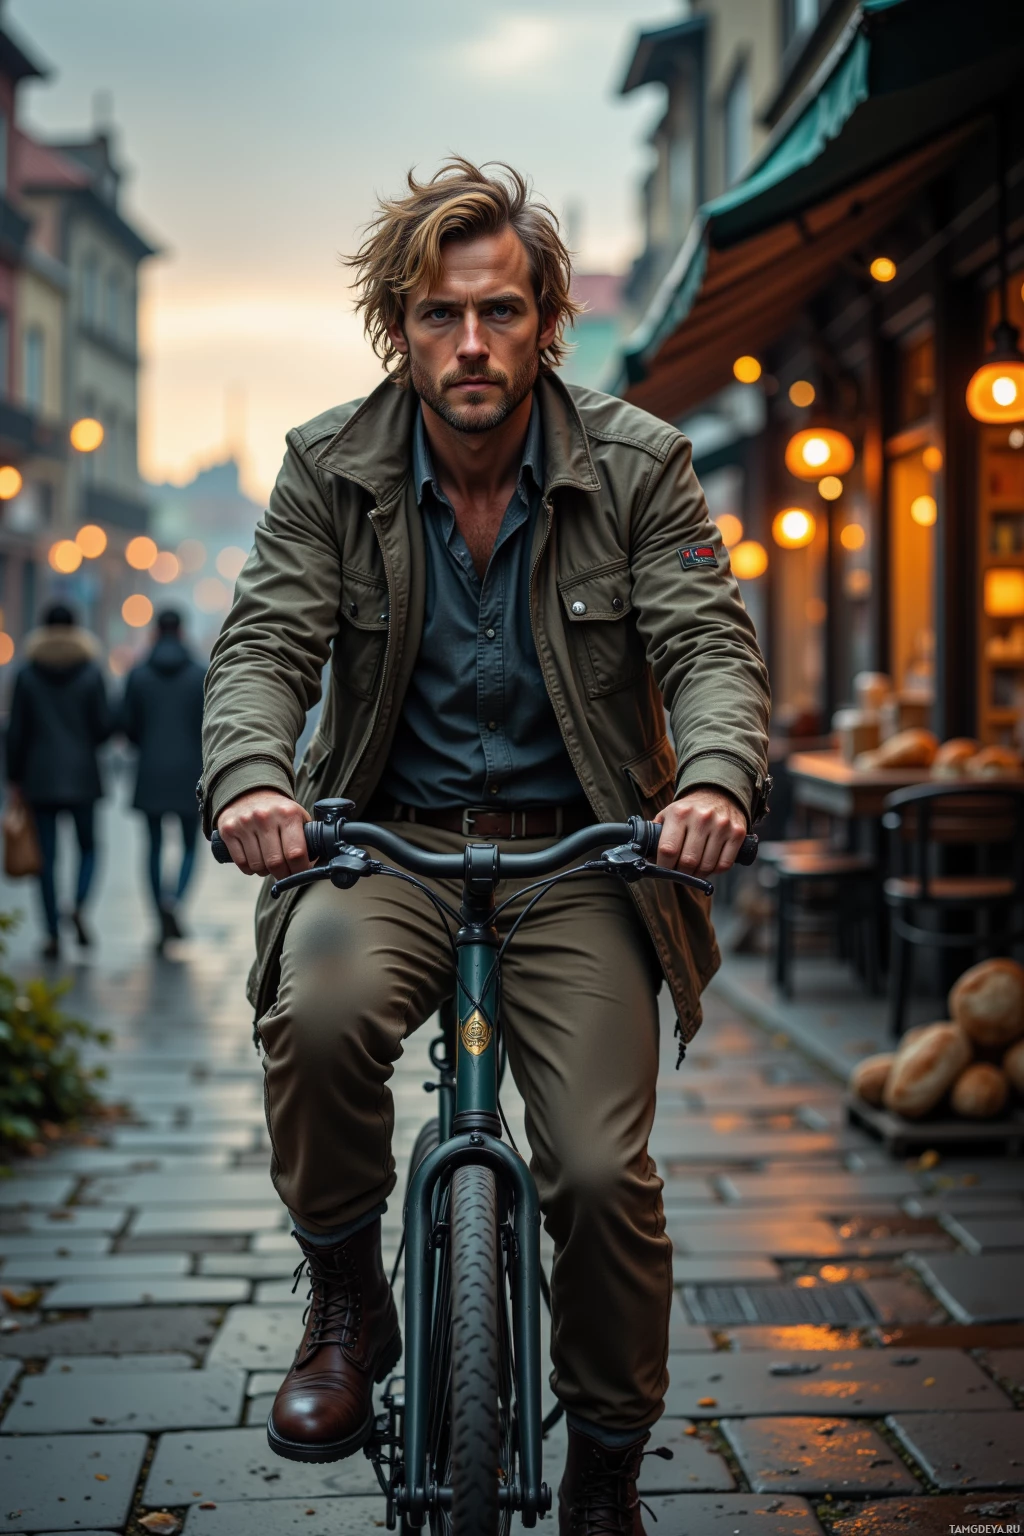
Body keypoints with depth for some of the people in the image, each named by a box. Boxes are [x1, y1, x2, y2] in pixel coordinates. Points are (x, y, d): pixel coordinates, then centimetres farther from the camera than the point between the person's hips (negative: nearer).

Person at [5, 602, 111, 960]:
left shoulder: (27, 676, -1)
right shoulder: (91, 674, -3)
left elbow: (16, 732, -1)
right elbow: (103, 726, -5)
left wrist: (14, 777, 7)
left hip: (40, 776, 1)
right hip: (82, 774, 0)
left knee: (47, 855, 4)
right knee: (87, 846, 13)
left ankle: (53, 934, 2)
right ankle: (79, 907, -12)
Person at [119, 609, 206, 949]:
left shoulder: (138, 674, -1)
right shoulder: (201, 675, -4)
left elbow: (127, 724, 0)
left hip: (151, 775, 1)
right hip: (188, 774, -1)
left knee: (155, 846, 12)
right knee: (190, 846, 11)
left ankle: (163, 925, 10)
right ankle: (175, 899, -18)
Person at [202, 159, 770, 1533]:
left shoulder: (638, 465, -3)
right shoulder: (330, 468, 0)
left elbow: (712, 645, -9)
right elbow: (263, 644, -7)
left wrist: (713, 779, -32)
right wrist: (251, 778, -30)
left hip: (577, 857, 0)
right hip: (386, 842, 1)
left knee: (604, 1171, -11)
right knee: (319, 1010, -33)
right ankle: (349, 1304, -4)